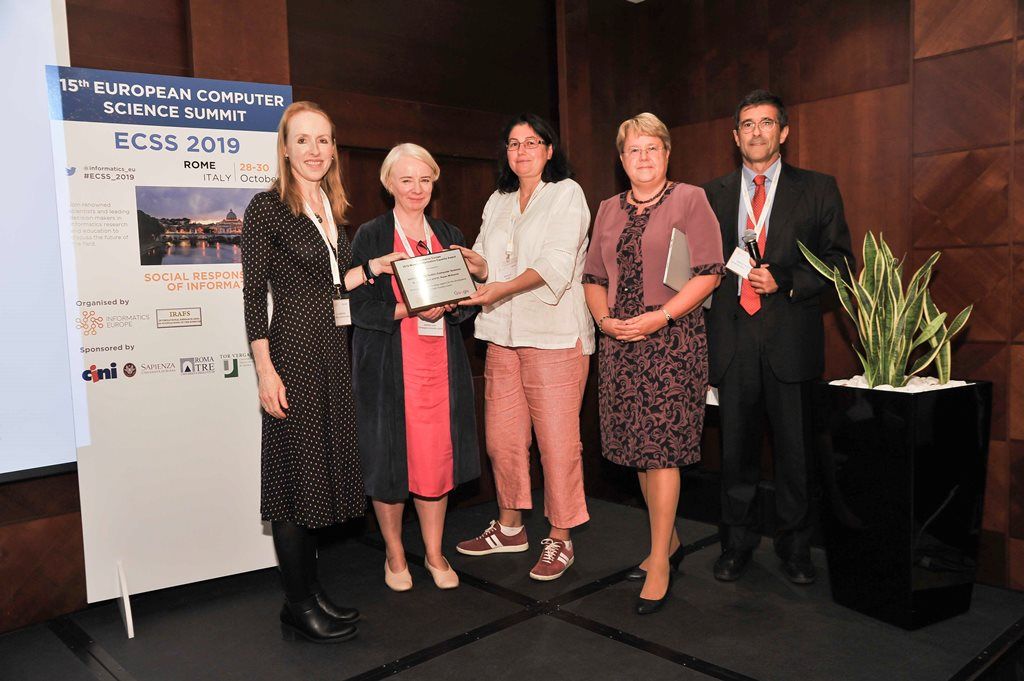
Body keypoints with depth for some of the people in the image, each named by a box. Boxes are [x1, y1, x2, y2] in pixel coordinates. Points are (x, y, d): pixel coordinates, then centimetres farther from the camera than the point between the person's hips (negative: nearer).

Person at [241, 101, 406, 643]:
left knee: (323, 461, 11)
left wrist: (378, 267, 10)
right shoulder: (267, 207, -7)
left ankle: (310, 592, 24)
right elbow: (254, 294, -11)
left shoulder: (331, 210, 14)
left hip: (333, 349, 8)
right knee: (295, 467, -2)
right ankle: (298, 607, 10)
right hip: (292, 349, -8)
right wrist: (265, 369, -16)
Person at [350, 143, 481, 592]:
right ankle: (395, 555, 22)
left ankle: (434, 554, 21)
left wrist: (451, 305, -10)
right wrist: (410, 310, -20)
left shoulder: (448, 235, 13)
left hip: (441, 364, 3)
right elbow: (360, 306, -7)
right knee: (391, 456, 3)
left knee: (438, 455, 4)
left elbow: (469, 301, 12)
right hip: (388, 365, -3)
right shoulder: (371, 236, 0)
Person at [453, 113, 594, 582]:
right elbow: (486, 260, 17)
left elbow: (556, 263, -13)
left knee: (557, 440, -3)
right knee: (502, 436, 10)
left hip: (554, 333, -6)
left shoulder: (567, 193, 0)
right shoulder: (498, 201, 20)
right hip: (503, 333, 6)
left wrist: (504, 288, -24)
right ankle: (509, 528, 27)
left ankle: (560, 540, 10)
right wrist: (460, 258, -4)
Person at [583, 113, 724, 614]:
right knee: (638, 446, 10)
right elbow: (593, 277, 16)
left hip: (671, 341, -5)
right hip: (619, 344, 5)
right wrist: (604, 320, -3)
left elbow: (708, 272, -7)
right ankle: (669, 540, 28)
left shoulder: (689, 200, 1)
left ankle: (660, 563, 4)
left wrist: (658, 316, -16)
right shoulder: (608, 211, 17)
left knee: (662, 449, -6)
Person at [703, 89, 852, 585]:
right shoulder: (714, 194, 13)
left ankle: (794, 545, 21)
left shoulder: (817, 190, 8)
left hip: (790, 336, -1)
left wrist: (785, 282, -11)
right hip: (732, 339, 2)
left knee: (794, 447, 4)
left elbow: (839, 260, 4)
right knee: (736, 446, 7)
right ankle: (737, 542, 21)